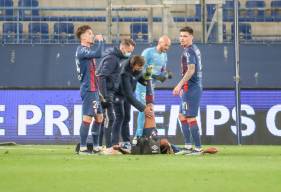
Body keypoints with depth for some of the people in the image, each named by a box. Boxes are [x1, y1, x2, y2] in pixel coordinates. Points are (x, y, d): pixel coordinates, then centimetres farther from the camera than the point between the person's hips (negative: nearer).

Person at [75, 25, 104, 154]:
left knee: (99, 117, 12)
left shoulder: (87, 50, 19)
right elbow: (98, 54, -28)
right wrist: (100, 41, -12)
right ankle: (82, 148, -8)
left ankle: (96, 147, 18)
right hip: (88, 90, -10)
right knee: (87, 118, -10)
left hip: (94, 89, 10)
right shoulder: (81, 50, -11)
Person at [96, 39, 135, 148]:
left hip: (109, 93, 10)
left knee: (108, 119, 10)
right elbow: (102, 77, -22)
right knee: (109, 118, -11)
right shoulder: (112, 58, -14)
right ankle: (108, 147, -12)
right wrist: (105, 97, -25)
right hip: (106, 92, -10)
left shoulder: (117, 57, 17)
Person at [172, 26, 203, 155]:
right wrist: (183, 87, 25)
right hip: (195, 87, 10)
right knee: (182, 116, 16)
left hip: (191, 89, -10)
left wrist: (180, 85, -23)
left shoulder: (188, 51, -13)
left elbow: (191, 70, -22)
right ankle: (188, 146, 18)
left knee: (190, 118, -7)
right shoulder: (195, 49, 16)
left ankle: (198, 148, -6)